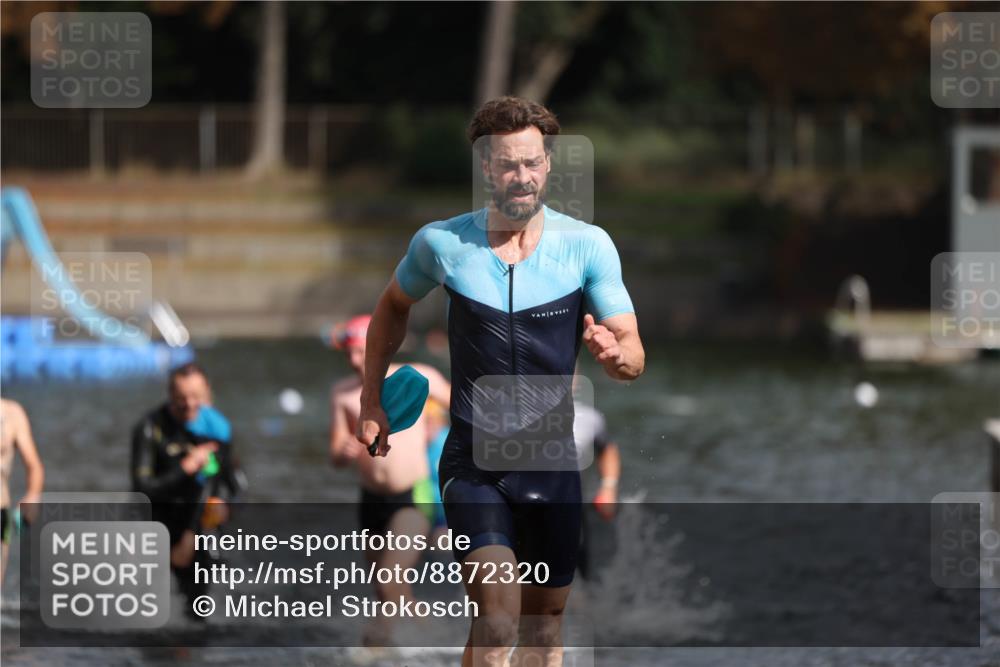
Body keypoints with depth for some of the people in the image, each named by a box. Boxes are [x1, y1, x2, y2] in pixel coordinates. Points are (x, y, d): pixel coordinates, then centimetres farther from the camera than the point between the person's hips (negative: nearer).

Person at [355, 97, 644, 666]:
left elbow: (633, 354, -7)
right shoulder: (442, 244, -3)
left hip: (554, 464, 2)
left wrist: (615, 353, -31)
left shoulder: (588, 245, -4)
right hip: (473, 464, -2)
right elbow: (394, 306, 18)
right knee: (497, 617, -19)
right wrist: (371, 398, 14)